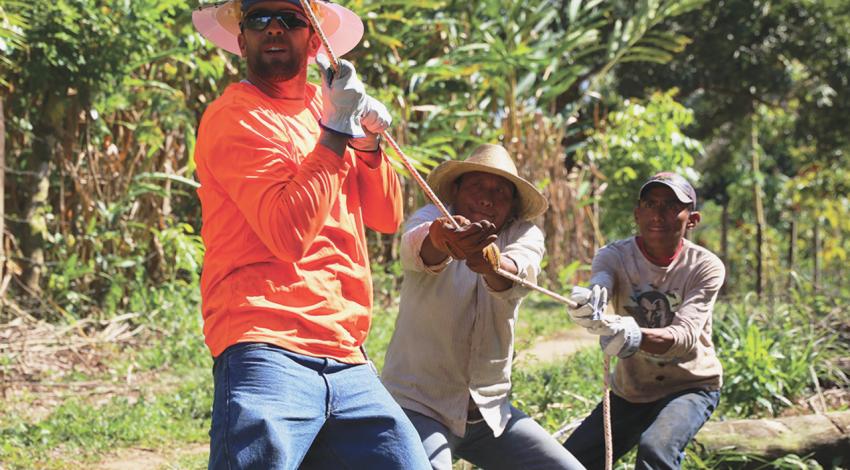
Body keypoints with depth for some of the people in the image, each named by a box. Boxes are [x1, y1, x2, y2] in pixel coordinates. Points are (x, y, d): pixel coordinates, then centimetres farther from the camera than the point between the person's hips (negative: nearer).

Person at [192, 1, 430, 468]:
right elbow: (289, 235, -16)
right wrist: (337, 131, -11)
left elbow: (387, 217, 19)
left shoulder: (326, 107, 19)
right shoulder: (234, 116, -4)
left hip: (347, 365, 7)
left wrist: (367, 142, 2)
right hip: (268, 354, -7)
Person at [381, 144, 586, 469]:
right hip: (418, 405, -4)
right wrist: (443, 238, -55)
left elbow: (519, 275, -23)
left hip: (490, 409, 4)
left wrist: (492, 264, -48)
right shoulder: (431, 218, -5)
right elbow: (416, 248, -31)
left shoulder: (525, 235, 1)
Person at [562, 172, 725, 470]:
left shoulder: (705, 267, -17)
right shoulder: (615, 256, -10)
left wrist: (637, 336, -53)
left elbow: (686, 335, -31)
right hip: (630, 390, 4)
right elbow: (600, 282, -34)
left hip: (690, 386, -4)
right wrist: (590, 302, -61)